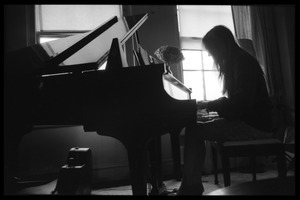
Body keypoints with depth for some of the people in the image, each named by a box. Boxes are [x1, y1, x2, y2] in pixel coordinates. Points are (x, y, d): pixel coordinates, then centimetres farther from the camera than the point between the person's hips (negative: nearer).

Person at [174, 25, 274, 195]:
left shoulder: (243, 62, -13)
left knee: (194, 132, -18)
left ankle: (191, 187, -7)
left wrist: (209, 105, -12)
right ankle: (192, 186, 0)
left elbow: (240, 103, -21)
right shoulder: (236, 62, 17)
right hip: (246, 119, 10)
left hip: (255, 125, -10)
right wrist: (209, 104, 7)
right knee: (196, 129, 0)